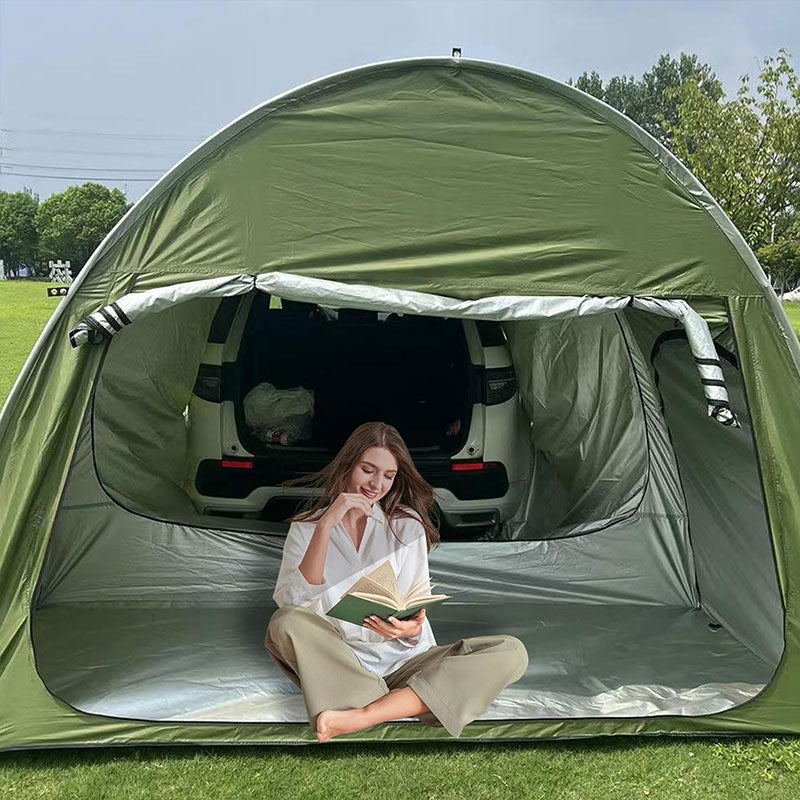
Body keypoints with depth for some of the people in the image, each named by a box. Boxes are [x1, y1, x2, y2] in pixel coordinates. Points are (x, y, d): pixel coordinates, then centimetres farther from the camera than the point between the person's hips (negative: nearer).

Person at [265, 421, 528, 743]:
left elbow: (417, 613, 4)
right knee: (285, 622, -31)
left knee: (511, 652, -21)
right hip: (335, 663, -2)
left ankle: (363, 715, -28)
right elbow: (291, 604, -12)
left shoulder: (408, 525, 7)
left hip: (401, 660, 2)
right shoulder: (306, 527, 5)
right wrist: (326, 525, -19)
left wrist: (412, 630, -21)